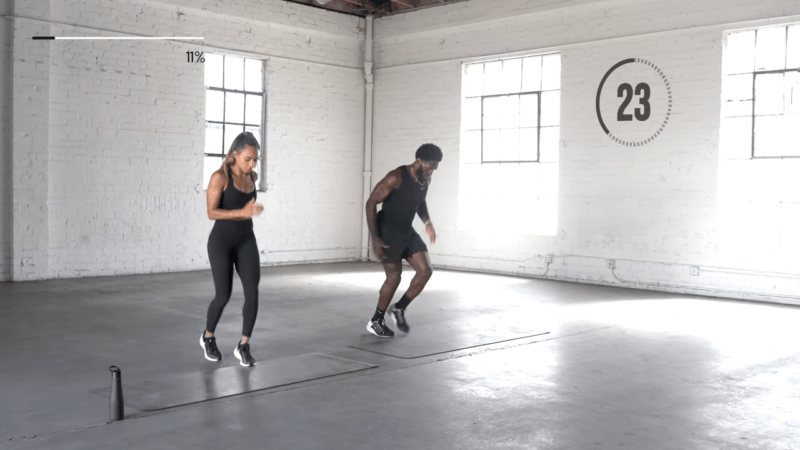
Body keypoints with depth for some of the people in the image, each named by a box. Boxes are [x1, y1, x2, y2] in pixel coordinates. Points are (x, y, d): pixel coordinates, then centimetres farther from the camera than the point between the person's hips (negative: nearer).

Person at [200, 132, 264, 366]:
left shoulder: (252, 176, 5)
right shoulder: (220, 177, -14)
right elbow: (212, 212, -19)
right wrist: (242, 212, -29)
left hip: (247, 241, 5)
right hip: (221, 241, -5)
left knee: (252, 293, -9)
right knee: (224, 295, -3)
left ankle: (243, 347, 3)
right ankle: (208, 337, 26)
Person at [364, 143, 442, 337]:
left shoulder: (425, 179, 0)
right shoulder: (396, 177, -23)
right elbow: (371, 203, -20)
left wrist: (427, 222, 3)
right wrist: (375, 238, -24)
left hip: (407, 231, 7)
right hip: (387, 231, -7)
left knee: (426, 271, -3)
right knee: (394, 276, -5)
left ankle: (399, 309, 16)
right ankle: (375, 322, 14)